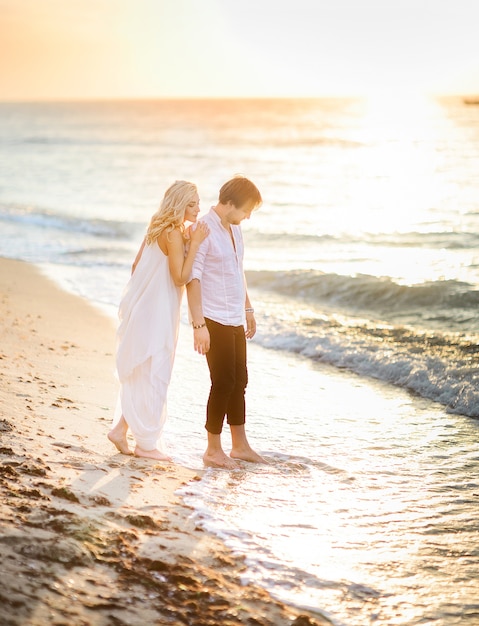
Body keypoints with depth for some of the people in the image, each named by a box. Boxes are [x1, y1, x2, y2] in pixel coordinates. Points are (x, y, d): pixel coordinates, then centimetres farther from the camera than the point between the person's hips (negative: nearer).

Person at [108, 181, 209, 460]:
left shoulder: (158, 230, 10)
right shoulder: (173, 234, -18)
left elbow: (137, 266, 16)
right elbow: (180, 277, -22)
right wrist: (195, 243, -23)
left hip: (142, 309, 10)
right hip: (155, 314, -10)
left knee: (139, 375, 18)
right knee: (153, 376, 0)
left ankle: (121, 429, 23)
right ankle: (147, 444, 9)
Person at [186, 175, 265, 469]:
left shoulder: (235, 228, 11)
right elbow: (193, 279, -19)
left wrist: (248, 309, 24)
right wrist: (199, 324, -22)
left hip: (235, 320, 8)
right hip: (214, 321, -8)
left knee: (239, 382, 14)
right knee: (223, 383, -4)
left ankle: (240, 445, 25)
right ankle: (213, 450, 9)